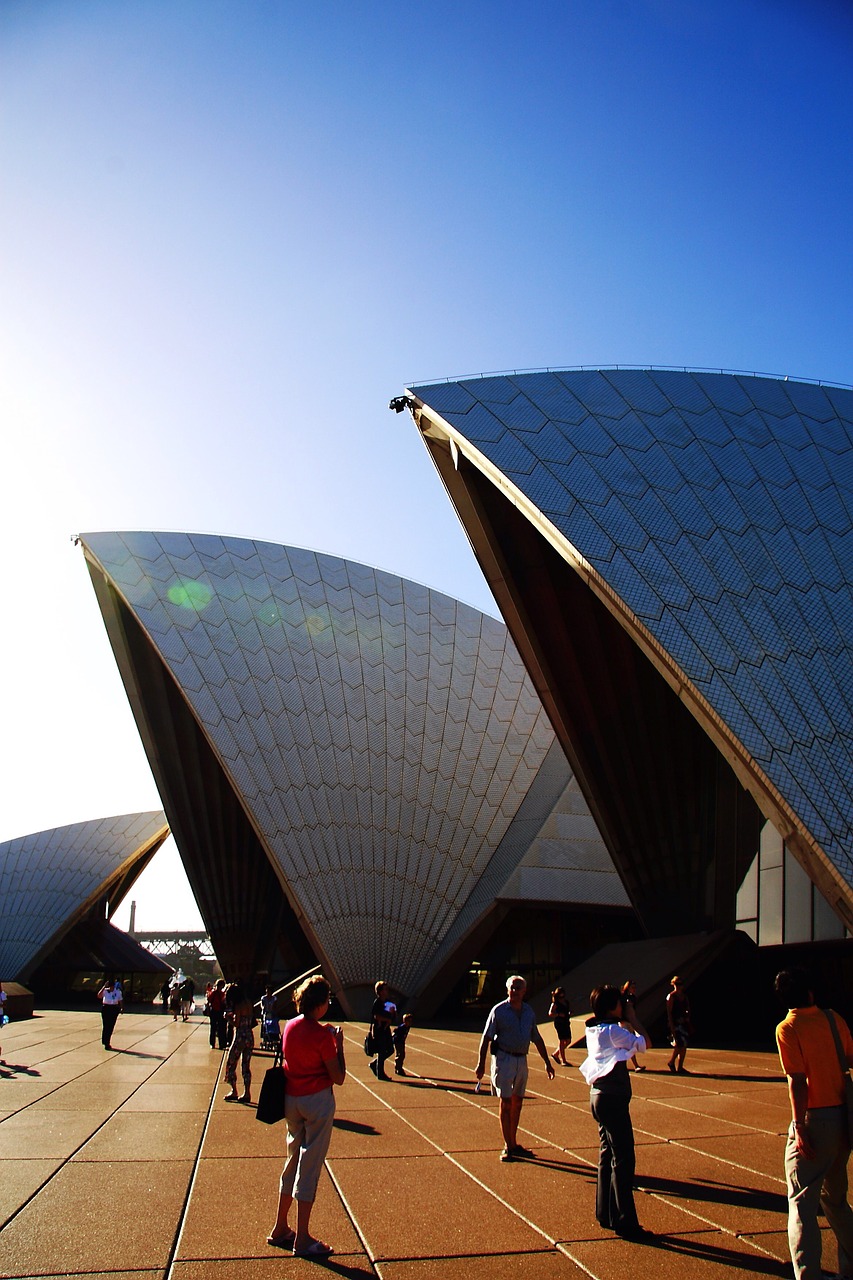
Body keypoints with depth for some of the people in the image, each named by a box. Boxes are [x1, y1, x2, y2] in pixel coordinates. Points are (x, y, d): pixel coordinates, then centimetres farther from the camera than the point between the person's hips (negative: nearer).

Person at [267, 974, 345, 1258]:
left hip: (291, 1099, 7)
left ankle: (280, 1229, 27)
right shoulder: (321, 1035, -18)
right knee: (309, 1167, 1)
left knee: (293, 1160, 19)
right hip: (317, 1101, -7)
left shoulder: (290, 1026, 3)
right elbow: (338, 1078, -14)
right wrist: (338, 1044, -5)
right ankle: (302, 1240, 9)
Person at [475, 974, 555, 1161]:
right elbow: (486, 1038, -8)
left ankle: (513, 1143, 22)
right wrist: (481, 1064, -13)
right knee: (506, 1102, -4)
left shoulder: (529, 1011, 8)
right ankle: (508, 1147, 2)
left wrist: (547, 1062, 13)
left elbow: (537, 1039, 15)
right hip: (504, 1059, -5)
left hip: (522, 1060, 5)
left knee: (517, 1102, 12)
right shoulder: (499, 1010, -8)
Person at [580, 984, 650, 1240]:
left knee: (608, 1155, 16)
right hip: (613, 1099, -10)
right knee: (623, 1159, -4)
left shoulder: (593, 1029, 9)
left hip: (599, 1096, 10)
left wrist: (624, 1028, 9)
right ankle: (625, 1222, 0)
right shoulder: (612, 1030, -18)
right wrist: (630, 1025, 1)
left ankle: (605, 1214, 24)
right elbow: (641, 1045, -12)